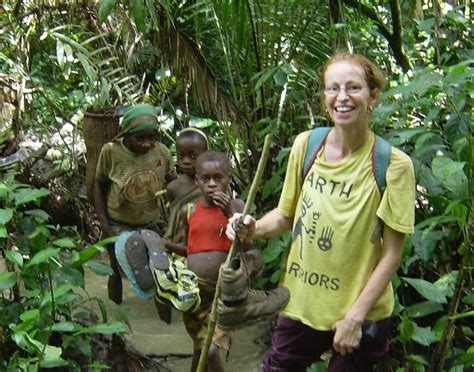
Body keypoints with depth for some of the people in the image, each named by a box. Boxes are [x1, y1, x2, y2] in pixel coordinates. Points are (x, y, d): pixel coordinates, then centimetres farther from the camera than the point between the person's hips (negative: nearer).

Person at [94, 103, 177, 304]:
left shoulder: (162, 152, -17)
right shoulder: (111, 151, -21)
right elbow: (99, 186, -7)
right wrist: (104, 225, -10)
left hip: (150, 225, 2)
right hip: (118, 226, -1)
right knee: (117, 272, 12)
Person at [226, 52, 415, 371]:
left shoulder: (393, 165, -15)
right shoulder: (306, 145, -5)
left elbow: (392, 253, -12)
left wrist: (355, 316, -13)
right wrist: (253, 229, -14)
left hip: (362, 313, -3)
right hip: (301, 302, 3)